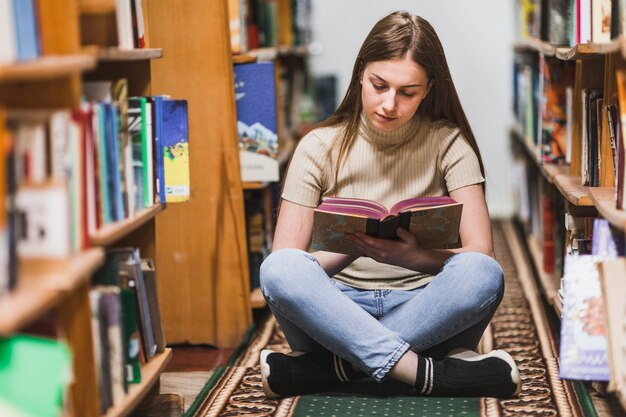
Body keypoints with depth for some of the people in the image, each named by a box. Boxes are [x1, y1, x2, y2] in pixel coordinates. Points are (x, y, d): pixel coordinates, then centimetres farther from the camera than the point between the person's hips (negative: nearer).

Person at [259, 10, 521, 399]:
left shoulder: (448, 143, 2)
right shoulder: (320, 147, 2)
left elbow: (480, 252, -7)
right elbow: (281, 269, -4)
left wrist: (410, 257, -27)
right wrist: (349, 251, -23)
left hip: (425, 314, 0)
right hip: (340, 309, 0)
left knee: (483, 275, -32)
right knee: (280, 269, -31)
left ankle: (326, 368, -27)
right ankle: (428, 373, -34)